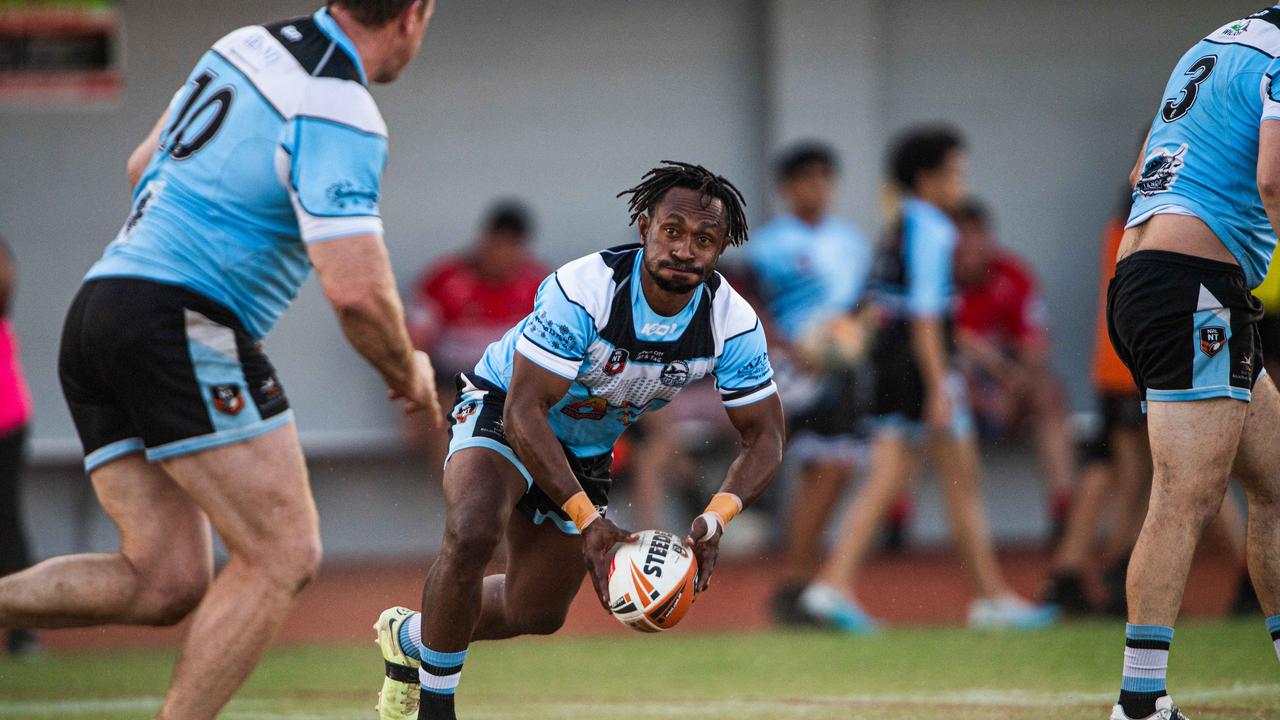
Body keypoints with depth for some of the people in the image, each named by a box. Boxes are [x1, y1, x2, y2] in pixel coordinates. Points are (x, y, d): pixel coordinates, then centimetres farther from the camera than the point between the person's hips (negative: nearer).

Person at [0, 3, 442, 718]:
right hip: (183, 322, -9)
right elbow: (357, 291, -19)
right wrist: (409, 374, 1)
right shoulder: (338, 115, -11)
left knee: (163, 583, 4)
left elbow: (144, 166, 28)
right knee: (283, 555, -4)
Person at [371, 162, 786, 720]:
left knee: (538, 614, 14)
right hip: (502, 407, -6)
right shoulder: (584, 288, -36)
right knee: (471, 535, -34)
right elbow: (524, 410, -36)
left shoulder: (733, 323, -22)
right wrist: (587, 520, -44)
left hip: (588, 450, 6)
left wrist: (715, 518, -34)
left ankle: (410, 637, 42)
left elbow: (764, 437, -14)